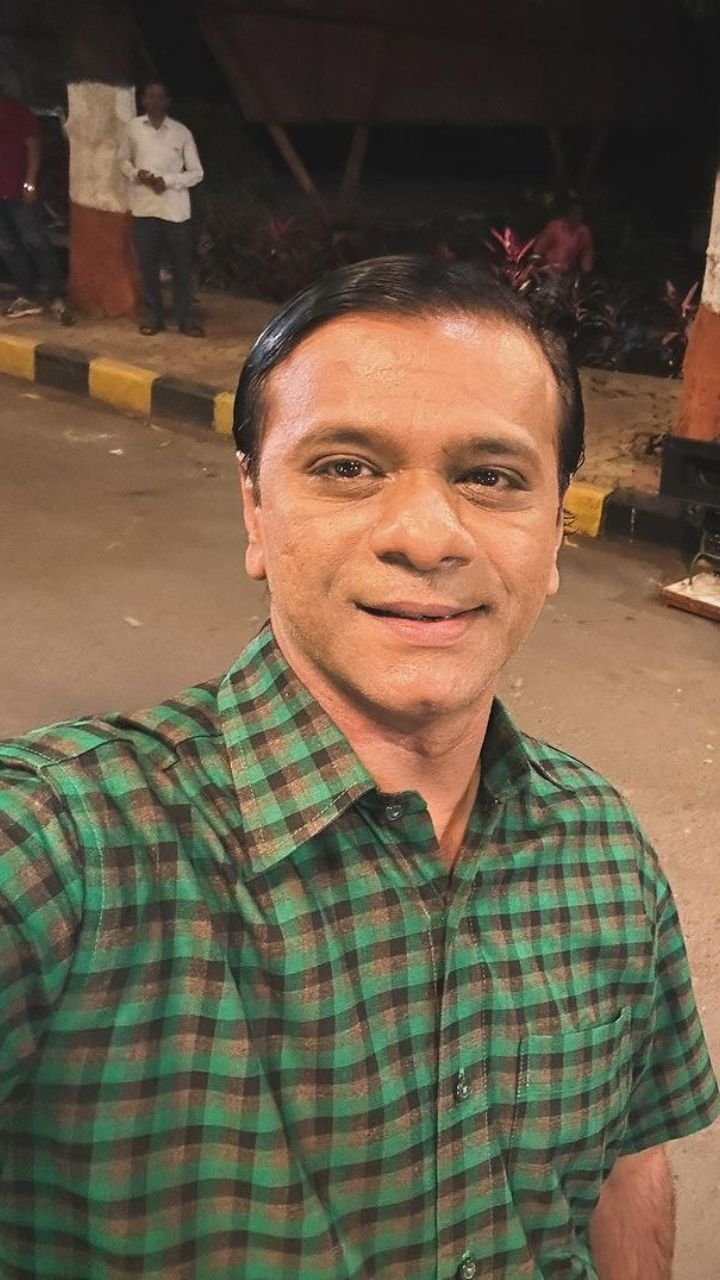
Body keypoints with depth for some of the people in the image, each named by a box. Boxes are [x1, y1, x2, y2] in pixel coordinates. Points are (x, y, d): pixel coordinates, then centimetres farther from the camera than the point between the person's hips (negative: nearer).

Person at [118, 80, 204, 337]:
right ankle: (153, 316, 19)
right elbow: (124, 160, 15)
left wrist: (168, 181, -14)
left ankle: (185, 319, 13)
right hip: (143, 207, 2)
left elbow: (196, 173, 0)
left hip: (175, 209, -2)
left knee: (182, 265, 2)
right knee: (147, 265, 7)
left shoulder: (181, 132, -3)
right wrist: (136, 174, -7)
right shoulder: (133, 127, 3)